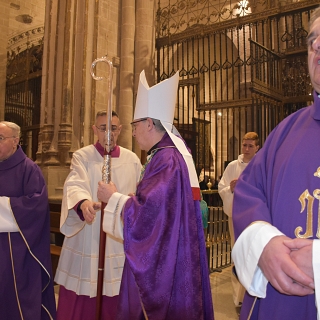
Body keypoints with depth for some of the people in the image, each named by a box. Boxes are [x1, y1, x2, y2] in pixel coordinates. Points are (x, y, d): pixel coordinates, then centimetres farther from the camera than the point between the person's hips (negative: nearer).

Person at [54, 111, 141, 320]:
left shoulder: (132, 159, 8)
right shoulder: (82, 157, 0)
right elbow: (75, 186, -18)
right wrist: (84, 202, -39)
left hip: (120, 239, 2)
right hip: (87, 239, -2)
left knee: (116, 301, 8)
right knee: (81, 302, 4)